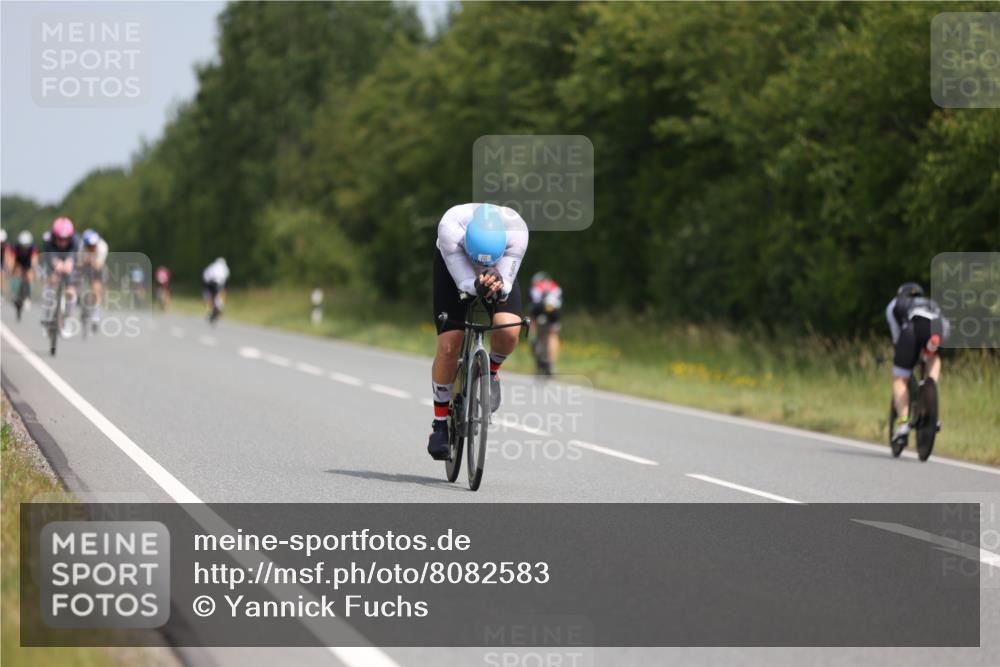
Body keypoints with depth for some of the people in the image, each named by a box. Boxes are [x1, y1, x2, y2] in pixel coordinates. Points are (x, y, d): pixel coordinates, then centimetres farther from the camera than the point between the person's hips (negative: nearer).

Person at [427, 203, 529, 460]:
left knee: (508, 331, -27)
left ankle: (491, 370, 8)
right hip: (453, 267, -1)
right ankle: (440, 423, 4)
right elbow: (464, 282, -36)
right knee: (449, 346, -13)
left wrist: (497, 286, -55)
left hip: (499, 271, 1)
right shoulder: (450, 227, -40)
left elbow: (505, 287, -32)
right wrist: (478, 287, -57)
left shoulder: (516, 231, -37)